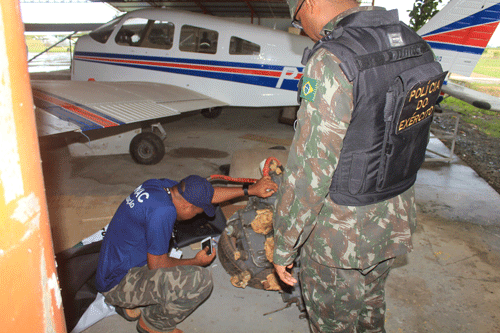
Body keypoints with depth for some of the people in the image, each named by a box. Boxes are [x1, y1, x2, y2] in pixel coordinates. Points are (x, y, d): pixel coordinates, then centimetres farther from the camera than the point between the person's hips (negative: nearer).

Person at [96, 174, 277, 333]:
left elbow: (207, 195, 7)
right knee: (200, 279, -22)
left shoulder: (161, 185, -2)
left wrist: (250, 190, 8)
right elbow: (157, 265, -20)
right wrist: (197, 262, -5)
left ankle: (131, 305, 18)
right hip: (119, 284, -9)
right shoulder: (163, 211, -28)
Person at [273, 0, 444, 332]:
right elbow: (407, 136, 9)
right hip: (396, 219, 8)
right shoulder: (415, 45, 1)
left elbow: (309, 171, -26)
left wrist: (283, 246, -14)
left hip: (343, 232, -7)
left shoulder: (332, 62, -27)